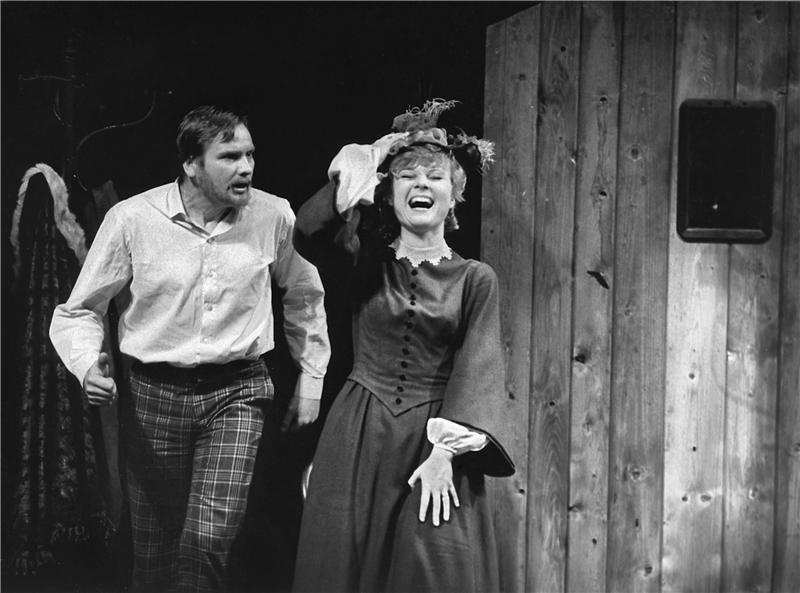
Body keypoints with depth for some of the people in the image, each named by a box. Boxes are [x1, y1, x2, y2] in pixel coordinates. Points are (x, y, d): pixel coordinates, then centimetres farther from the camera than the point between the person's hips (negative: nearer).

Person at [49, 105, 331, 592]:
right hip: (154, 393, 0)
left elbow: (305, 296, 14)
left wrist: (311, 378, 15)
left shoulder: (274, 216, -5)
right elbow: (80, 310, 2)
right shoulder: (132, 218, -9)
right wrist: (88, 364, -18)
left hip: (237, 392, 0)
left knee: (210, 540, -14)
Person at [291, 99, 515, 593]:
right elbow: (308, 235, -14)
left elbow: (479, 368, -7)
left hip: (432, 441, -1)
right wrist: (345, 179, -31)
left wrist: (447, 449, -20)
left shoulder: (475, 279, 3)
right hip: (358, 440, 1)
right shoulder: (368, 264, 5)